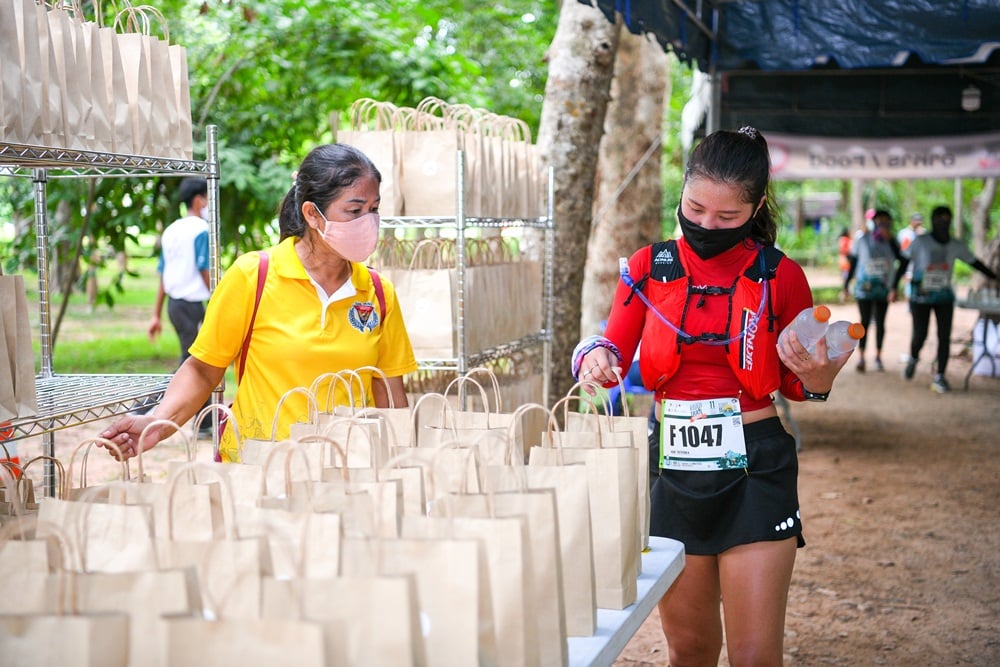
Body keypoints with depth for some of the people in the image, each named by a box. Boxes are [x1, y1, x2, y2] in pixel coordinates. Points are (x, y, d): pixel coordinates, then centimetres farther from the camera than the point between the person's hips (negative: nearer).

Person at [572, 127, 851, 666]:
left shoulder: (780, 276, -2)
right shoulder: (649, 268, 3)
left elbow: (798, 385, 6)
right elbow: (613, 347, 1)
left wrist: (817, 378, -17)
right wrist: (595, 357, -22)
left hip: (753, 470, -2)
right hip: (671, 468, 2)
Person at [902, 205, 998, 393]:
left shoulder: (956, 246, 1)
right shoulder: (920, 242, -8)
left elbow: (975, 263, 11)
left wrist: (995, 277, 15)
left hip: (944, 297, 2)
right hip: (921, 297, -2)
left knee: (944, 337, -6)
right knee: (920, 335, -2)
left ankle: (939, 377, 0)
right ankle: (913, 358, 32)